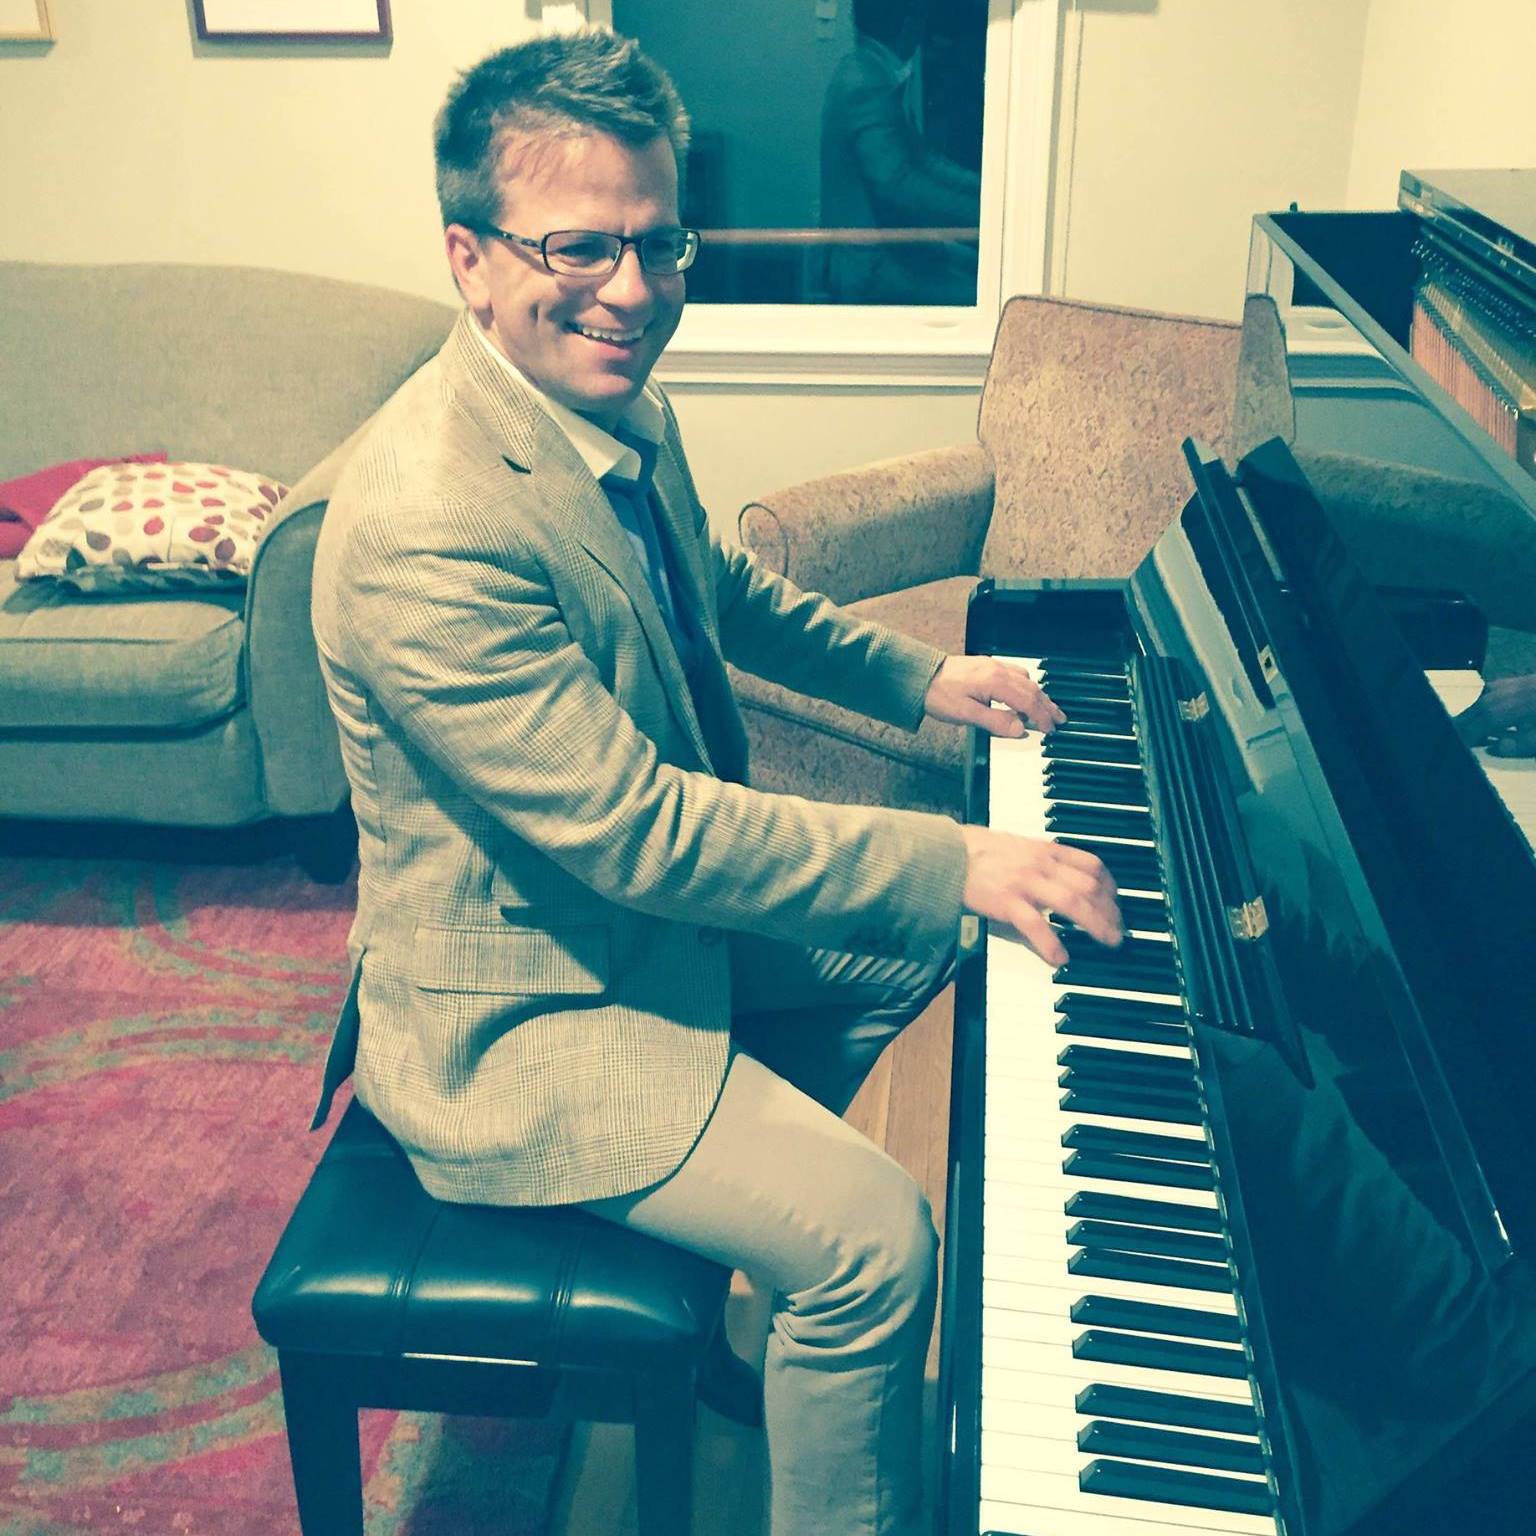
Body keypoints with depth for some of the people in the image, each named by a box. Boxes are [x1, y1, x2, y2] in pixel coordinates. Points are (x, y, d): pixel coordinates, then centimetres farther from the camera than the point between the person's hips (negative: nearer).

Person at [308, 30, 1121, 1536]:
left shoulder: (619, 409, -1)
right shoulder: (427, 525, -33)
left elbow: (725, 591, 17)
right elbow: (636, 829, -33)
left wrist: (919, 675, 11)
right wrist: (953, 860, -30)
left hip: (645, 905, 10)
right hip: (512, 1018, -10)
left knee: (913, 941, 23)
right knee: (875, 1237, -17)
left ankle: (733, 1199, 38)